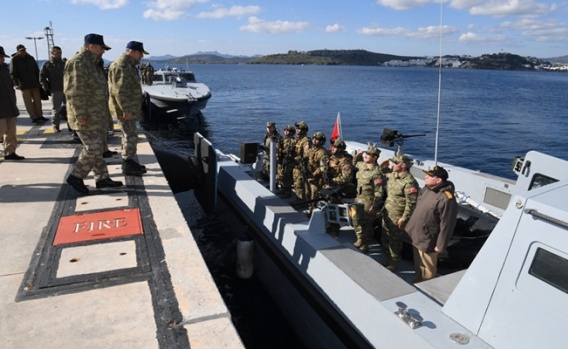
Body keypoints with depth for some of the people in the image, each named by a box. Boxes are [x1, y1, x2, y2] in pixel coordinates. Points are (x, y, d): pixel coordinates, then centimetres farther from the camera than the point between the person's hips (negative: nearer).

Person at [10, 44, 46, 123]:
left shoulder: (31, 58, 9)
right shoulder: (14, 60, -3)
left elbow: (37, 71, 14)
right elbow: (13, 73, -8)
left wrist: (39, 81, 9)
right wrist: (16, 84, -18)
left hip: (34, 83, 4)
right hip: (24, 85, -4)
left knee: (37, 100, 8)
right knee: (28, 102, -1)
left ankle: (39, 116, 17)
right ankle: (33, 117, 1)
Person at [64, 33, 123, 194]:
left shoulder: (92, 63, 16)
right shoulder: (78, 63, -16)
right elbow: (74, 92, -23)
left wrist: (103, 113, 23)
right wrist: (80, 116, -24)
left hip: (97, 116, 10)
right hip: (86, 118, -10)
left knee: (96, 148, 14)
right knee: (93, 148, -9)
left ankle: (102, 178, 21)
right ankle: (76, 177, 6)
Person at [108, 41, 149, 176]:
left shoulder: (128, 65, 17)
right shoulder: (121, 66, -18)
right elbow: (120, 91, -25)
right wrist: (126, 110, -25)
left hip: (129, 108, 11)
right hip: (125, 109, -11)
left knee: (129, 135, 16)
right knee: (131, 136, -7)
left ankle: (129, 161, 26)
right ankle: (127, 166, 1)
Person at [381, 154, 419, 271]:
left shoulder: (409, 182, -23)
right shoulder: (392, 175, 3)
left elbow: (411, 203, -23)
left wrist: (404, 218, -21)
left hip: (397, 217, -9)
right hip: (387, 213, 9)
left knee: (395, 241, 7)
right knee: (385, 239, 21)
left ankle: (393, 264, 25)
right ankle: (389, 259, 40)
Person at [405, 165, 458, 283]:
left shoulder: (446, 199, -27)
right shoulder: (425, 189, -1)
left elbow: (446, 225, -22)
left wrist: (440, 245, -16)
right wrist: (410, 227, 17)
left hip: (427, 241, -8)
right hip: (417, 236, 8)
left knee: (428, 270, 14)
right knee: (418, 265, 27)